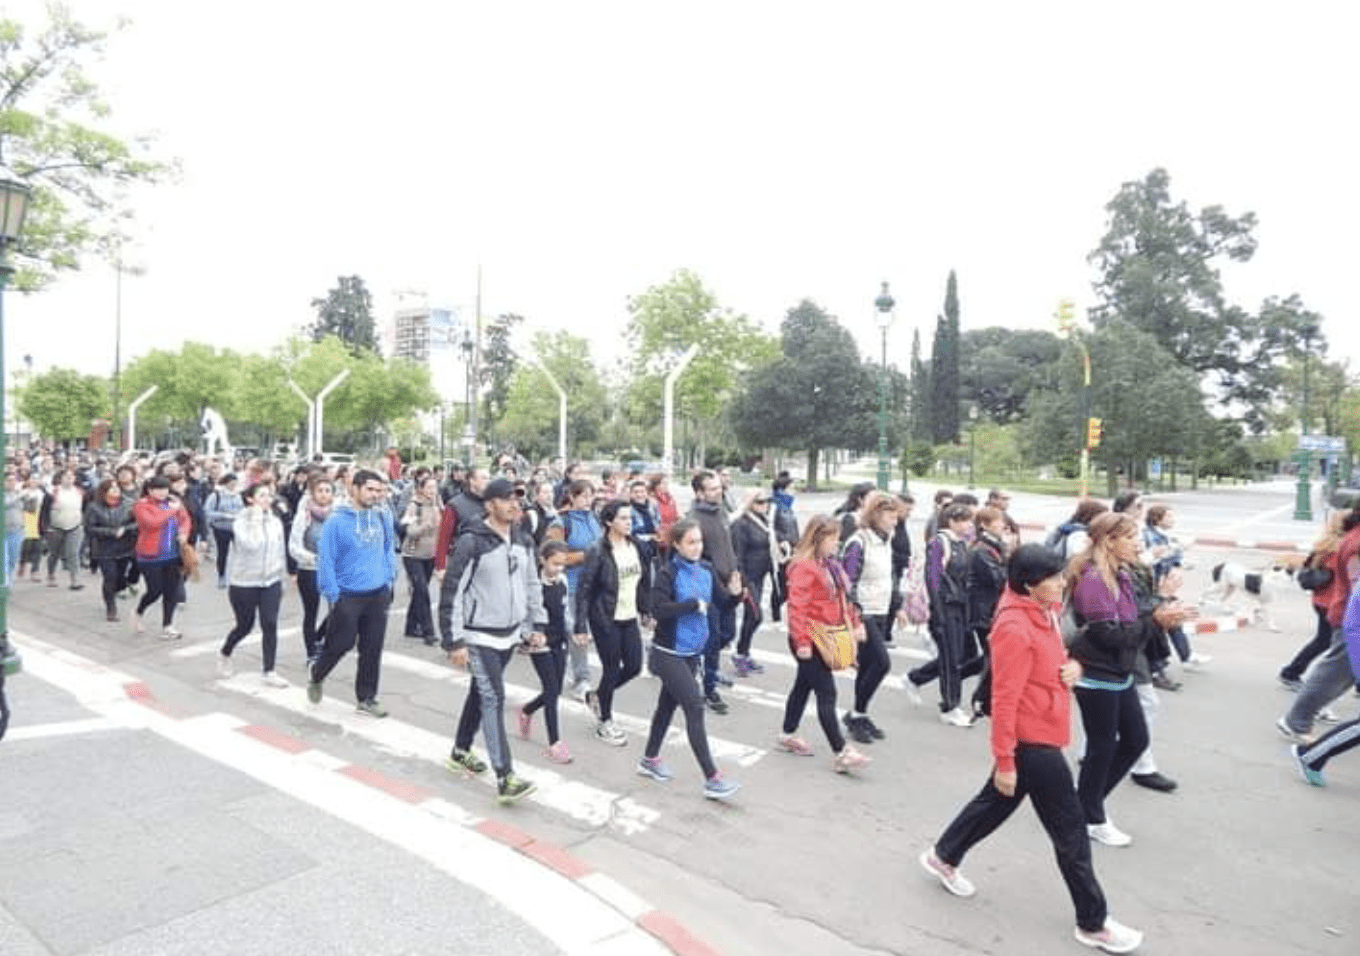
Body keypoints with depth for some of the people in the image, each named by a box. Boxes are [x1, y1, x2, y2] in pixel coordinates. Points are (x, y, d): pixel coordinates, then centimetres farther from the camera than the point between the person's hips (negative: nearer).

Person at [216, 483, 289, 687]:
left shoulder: (276, 522, 4)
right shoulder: (241, 521, -10)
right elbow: (250, 545, -27)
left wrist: (281, 579, 15)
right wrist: (256, 519, -22)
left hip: (270, 582, 4)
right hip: (244, 582, -3)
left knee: (270, 625, -4)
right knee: (244, 626, 8)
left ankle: (268, 672, 4)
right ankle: (224, 655, 39)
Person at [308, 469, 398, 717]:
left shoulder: (383, 517, 1)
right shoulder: (337, 520, -12)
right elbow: (325, 559, -11)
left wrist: (389, 579, 6)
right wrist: (332, 594, -13)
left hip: (378, 595, 4)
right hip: (348, 595, -4)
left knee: (372, 649, 9)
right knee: (340, 645, 6)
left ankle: (366, 698, 21)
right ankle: (316, 674, 37)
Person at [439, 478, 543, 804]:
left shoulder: (524, 542, 4)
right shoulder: (471, 543, -17)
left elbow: (532, 585, 14)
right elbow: (452, 593, -15)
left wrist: (537, 625, 11)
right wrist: (454, 642, -16)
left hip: (509, 635, 7)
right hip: (479, 637, -7)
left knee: (481, 692, 19)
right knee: (494, 699, -10)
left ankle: (460, 752, 37)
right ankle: (505, 778, -9)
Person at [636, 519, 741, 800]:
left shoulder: (706, 569, 0)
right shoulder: (667, 573, -18)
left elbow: (718, 596, 9)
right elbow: (658, 609, -27)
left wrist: (733, 592, -12)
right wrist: (694, 604, -23)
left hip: (693, 651, 7)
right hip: (669, 653, -7)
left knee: (668, 704, 19)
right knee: (695, 707, -8)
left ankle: (649, 760, 38)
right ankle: (711, 779, -2)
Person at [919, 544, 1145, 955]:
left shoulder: (1044, 613, 3)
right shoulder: (1015, 628, -26)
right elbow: (1004, 699, -24)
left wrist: (1073, 666, -3)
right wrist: (1004, 761, -21)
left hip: (1036, 736, 10)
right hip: (1032, 740, -9)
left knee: (996, 802, 23)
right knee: (1070, 833, 5)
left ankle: (942, 857, 41)